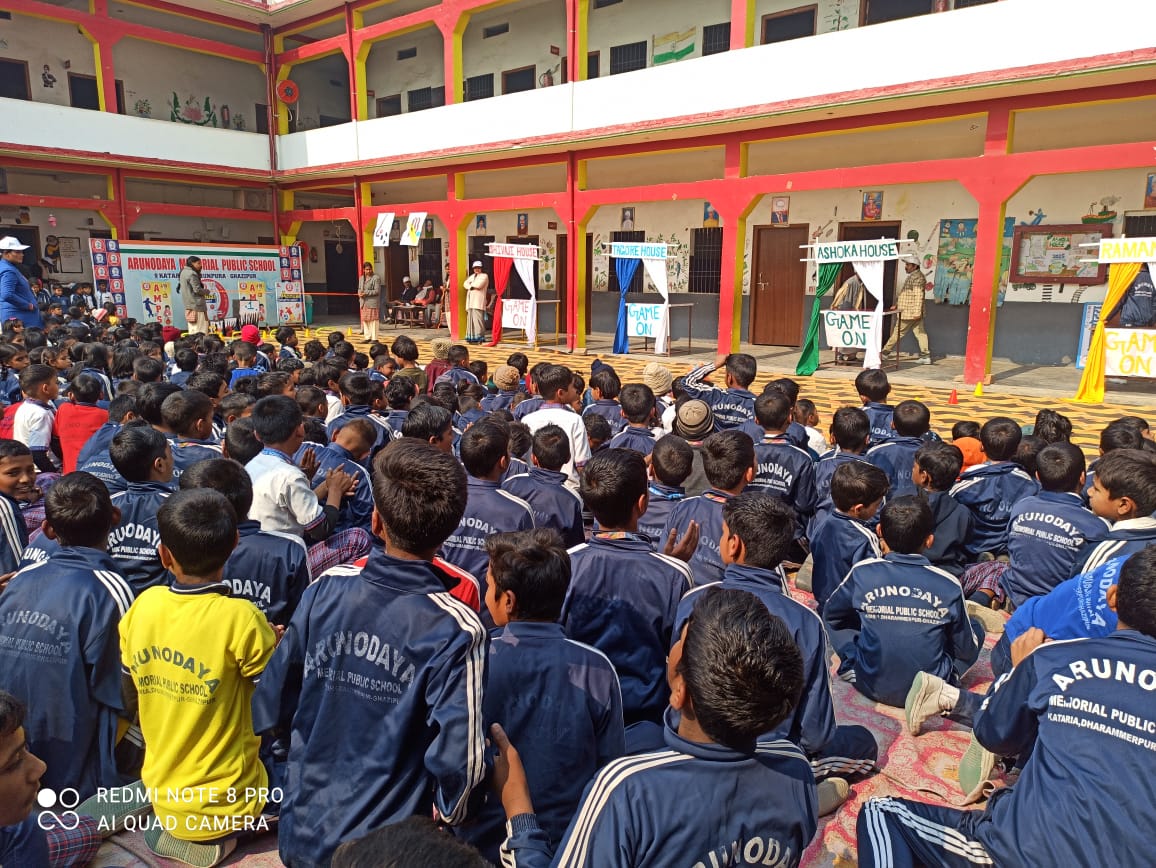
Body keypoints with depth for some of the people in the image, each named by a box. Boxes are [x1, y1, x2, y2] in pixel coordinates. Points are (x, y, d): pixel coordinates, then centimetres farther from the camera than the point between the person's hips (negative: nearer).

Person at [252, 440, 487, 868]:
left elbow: (272, 707, -3)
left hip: (303, 831, 3)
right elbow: (458, 757, -23)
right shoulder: (455, 629, -24)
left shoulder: (325, 589, -13)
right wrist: (446, 819, -2)